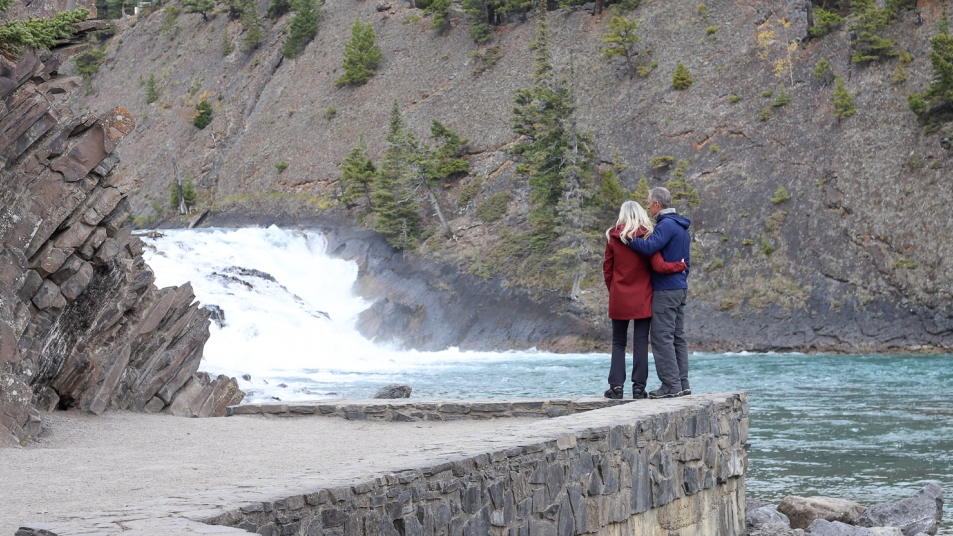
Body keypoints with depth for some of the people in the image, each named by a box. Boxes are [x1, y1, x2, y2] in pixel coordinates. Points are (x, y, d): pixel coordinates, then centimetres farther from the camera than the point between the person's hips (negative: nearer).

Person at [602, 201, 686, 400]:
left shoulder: (613, 237, -1)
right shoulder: (648, 236, -5)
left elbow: (607, 269, 3)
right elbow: (658, 266, -14)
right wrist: (681, 265, 2)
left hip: (619, 299, 1)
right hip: (642, 300, -1)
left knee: (618, 343, 9)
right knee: (641, 342, 3)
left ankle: (616, 386, 1)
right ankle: (639, 387, 0)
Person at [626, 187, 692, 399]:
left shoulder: (667, 225, -14)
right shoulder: (682, 228, 18)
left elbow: (649, 247, -28)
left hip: (665, 291, -10)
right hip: (680, 288, 10)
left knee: (662, 337, -8)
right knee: (677, 337, 11)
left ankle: (671, 385, -10)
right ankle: (682, 384, 13)